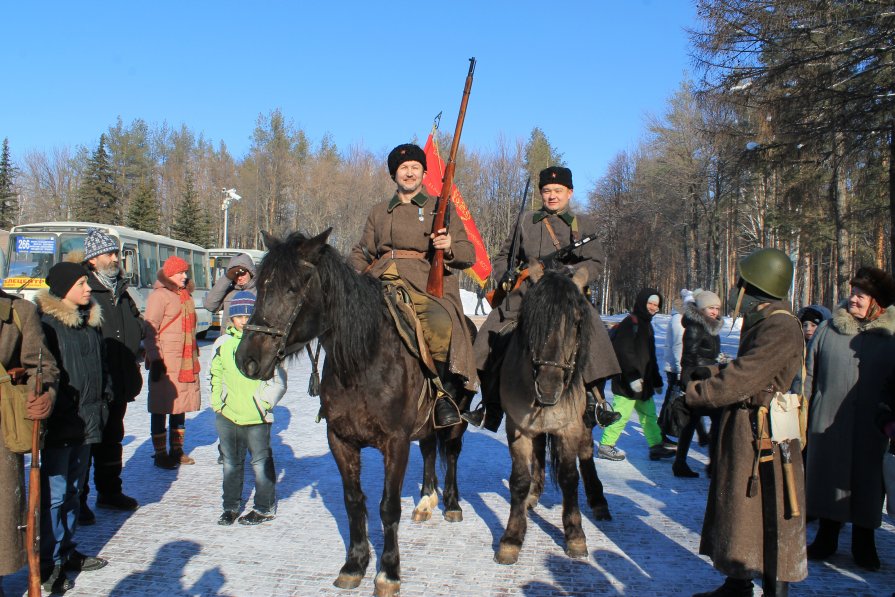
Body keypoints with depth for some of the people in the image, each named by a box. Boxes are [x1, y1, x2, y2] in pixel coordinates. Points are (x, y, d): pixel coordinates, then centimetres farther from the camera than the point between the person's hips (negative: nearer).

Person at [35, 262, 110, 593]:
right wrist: (55, 409, -18)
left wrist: (103, 401, 14)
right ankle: (48, 565, 5)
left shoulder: (90, 322, 13)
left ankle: (67, 552, 29)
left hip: (86, 423, 8)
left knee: (73, 490, 17)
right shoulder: (46, 323, -13)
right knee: (54, 494, -4)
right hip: (59, 425, -8)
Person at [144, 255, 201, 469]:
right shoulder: (159, 295, -7)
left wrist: (195, 354, 22)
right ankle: (160, 454, 6)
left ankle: (177, 450, 23)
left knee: (180, 405, 13)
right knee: (161, 407, 0)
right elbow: (150, 329, -12)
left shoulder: (186, 295, 18)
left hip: (186, 361, 8)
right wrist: (155, 359, -18)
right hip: (165, 361, -8)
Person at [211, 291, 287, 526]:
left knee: (261, 463, 6)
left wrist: (265, 403, -11)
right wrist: (216, 401, 8)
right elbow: (216, 374, 17)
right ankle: (230, 506, 29)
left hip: (256, 417, -4)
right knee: (231, 463, 16)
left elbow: (279, 380, -5)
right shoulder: (223, 343, 6)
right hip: (227, 415, 5)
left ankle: (265, 508, 19)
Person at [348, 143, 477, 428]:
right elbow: (361, 252, 28)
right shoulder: (378, 212, 26)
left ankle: (447, 392, -15)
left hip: (428, 286, -3)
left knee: (441, 325, -36)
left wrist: (451, 247, -10)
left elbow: (468, 255, 14)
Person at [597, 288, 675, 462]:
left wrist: (656, 380, 28)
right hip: (627, 382, -10)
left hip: (643, 381, 10)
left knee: (649, 413, 14)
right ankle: (605, 446, 2)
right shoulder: (630, 323, -13)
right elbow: (624, 352, -22)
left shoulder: (647, 324, 19)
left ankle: (656, 446, 21)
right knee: (622, 414, -7)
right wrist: (633, 376, -27)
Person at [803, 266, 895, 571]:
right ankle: (826, 538, 25)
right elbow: (809, 373, 6)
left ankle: (864, 545, 26)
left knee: (867, 482, 9)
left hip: (870, 428, -1)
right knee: (827, 477, 9)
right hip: (828, 423, 1)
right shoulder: (829, 329, 1)